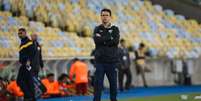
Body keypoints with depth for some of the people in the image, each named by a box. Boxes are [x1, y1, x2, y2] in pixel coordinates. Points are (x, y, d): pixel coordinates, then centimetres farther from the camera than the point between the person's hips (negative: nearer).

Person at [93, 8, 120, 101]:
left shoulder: (115, 29, 8)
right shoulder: (97, 29, 9)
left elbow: (116, 41, -11)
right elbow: (97, 40, -11)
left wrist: (102, 39, -9)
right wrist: (109, 38, -8)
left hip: (112, 62, 0)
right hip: (100, 61, 0)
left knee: (113, 83, 3)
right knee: (98, 84, -3)